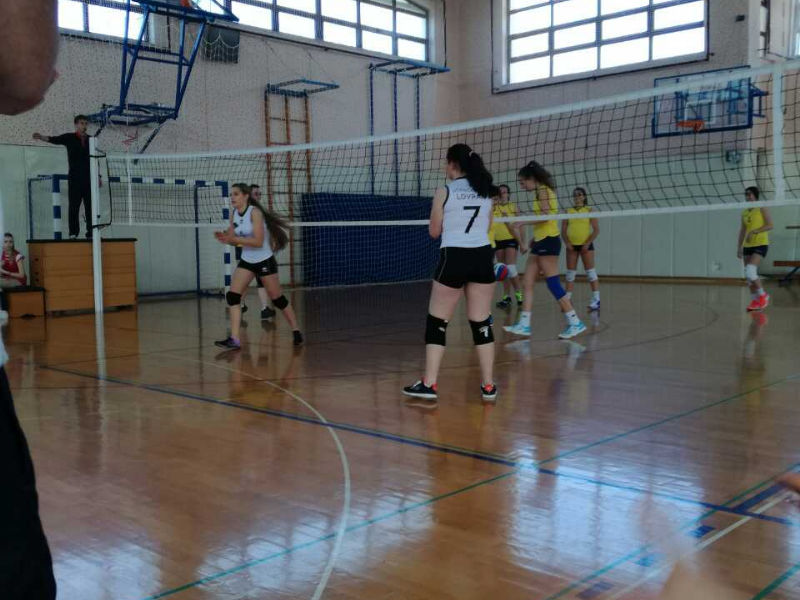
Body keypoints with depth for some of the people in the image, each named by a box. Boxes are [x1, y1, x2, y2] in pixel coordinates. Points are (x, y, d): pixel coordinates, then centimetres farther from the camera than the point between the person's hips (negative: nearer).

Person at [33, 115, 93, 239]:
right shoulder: (69, 137, 5)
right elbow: (55, 140, -11)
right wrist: (43, 137, -31)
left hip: (89, 178, 3)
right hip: (75, 178, -3)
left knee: (90, 206, 2)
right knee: (74, 206, -4)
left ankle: (91, 233, 4)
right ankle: (73, 233, -3)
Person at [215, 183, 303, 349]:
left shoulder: (255, 212, -19)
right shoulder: (235, 214, 1)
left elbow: (258, 242, -25)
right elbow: (235, 240, 7)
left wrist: (234, 239, -31)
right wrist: (225, 238, -14)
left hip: (264, 261, -6)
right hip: (246, 262, 6)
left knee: (278, 299, 4)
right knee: (232, 296, -9)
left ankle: (296, 331, 23)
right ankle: (234, 339, -10)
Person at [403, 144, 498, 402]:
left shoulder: (444, 192, -6)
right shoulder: (485, 191, 8)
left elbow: (434, 232, 1)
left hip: (454, 258, -4)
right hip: (482, 257, 5)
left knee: (437, 322, 6)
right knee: (482, 323, 9)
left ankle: (429, 384, 5)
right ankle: (488, 386, 10)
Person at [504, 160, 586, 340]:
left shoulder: (542, 190, -9)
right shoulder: (541, 192, 18)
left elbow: (546, 215, -21)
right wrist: (534, 239, 19)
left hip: (548, 241, -10)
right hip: (541, 242, 10)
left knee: (553, 284, -8)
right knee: (527, 283, 6)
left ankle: (575, 323, -3)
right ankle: (524, 324, 7)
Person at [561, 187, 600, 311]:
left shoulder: (589, 210, 0)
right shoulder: (568, 211, 8)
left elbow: (596, 229, -5)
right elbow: (563, 230, 8)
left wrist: (587, 243, -13)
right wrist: (567, 243, -7)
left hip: (585, 245, -3)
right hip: (571, 246, 3)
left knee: (590, 272, -5)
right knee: (570, 273, 5)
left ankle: (596, 300, -4)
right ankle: (567, 299, 9)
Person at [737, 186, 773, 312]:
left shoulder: (762, 208, -4)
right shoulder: (744, 212, 13)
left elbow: (769, 225, -11)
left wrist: (754, 232, -21)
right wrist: (739, 247, 14)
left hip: (760, 244, -7)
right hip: (748, 246, 7)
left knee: (750, 271, -20)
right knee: (748, 274, 3)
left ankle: (763, 295, -2)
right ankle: (754, 300, 12)